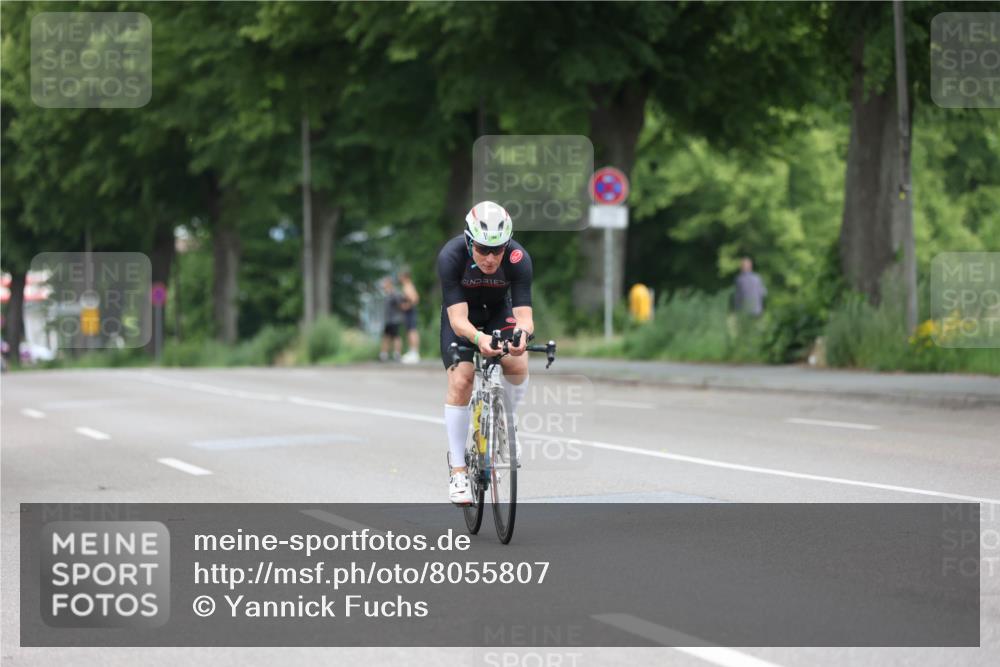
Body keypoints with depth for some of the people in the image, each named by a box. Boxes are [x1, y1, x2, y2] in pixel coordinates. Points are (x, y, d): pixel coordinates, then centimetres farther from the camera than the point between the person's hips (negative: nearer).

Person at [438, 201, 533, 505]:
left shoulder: (518, 258, -31)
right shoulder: (451, 256, -34)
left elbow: (524, 314, -35)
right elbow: (458, 319, -38)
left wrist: (522, 333, -59)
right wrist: (478, 338, -60)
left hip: (498, 313, 1)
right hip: (462, 317, -1)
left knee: (518, 365, -24)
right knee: (460, 380, -18)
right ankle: (457, 468, -7)